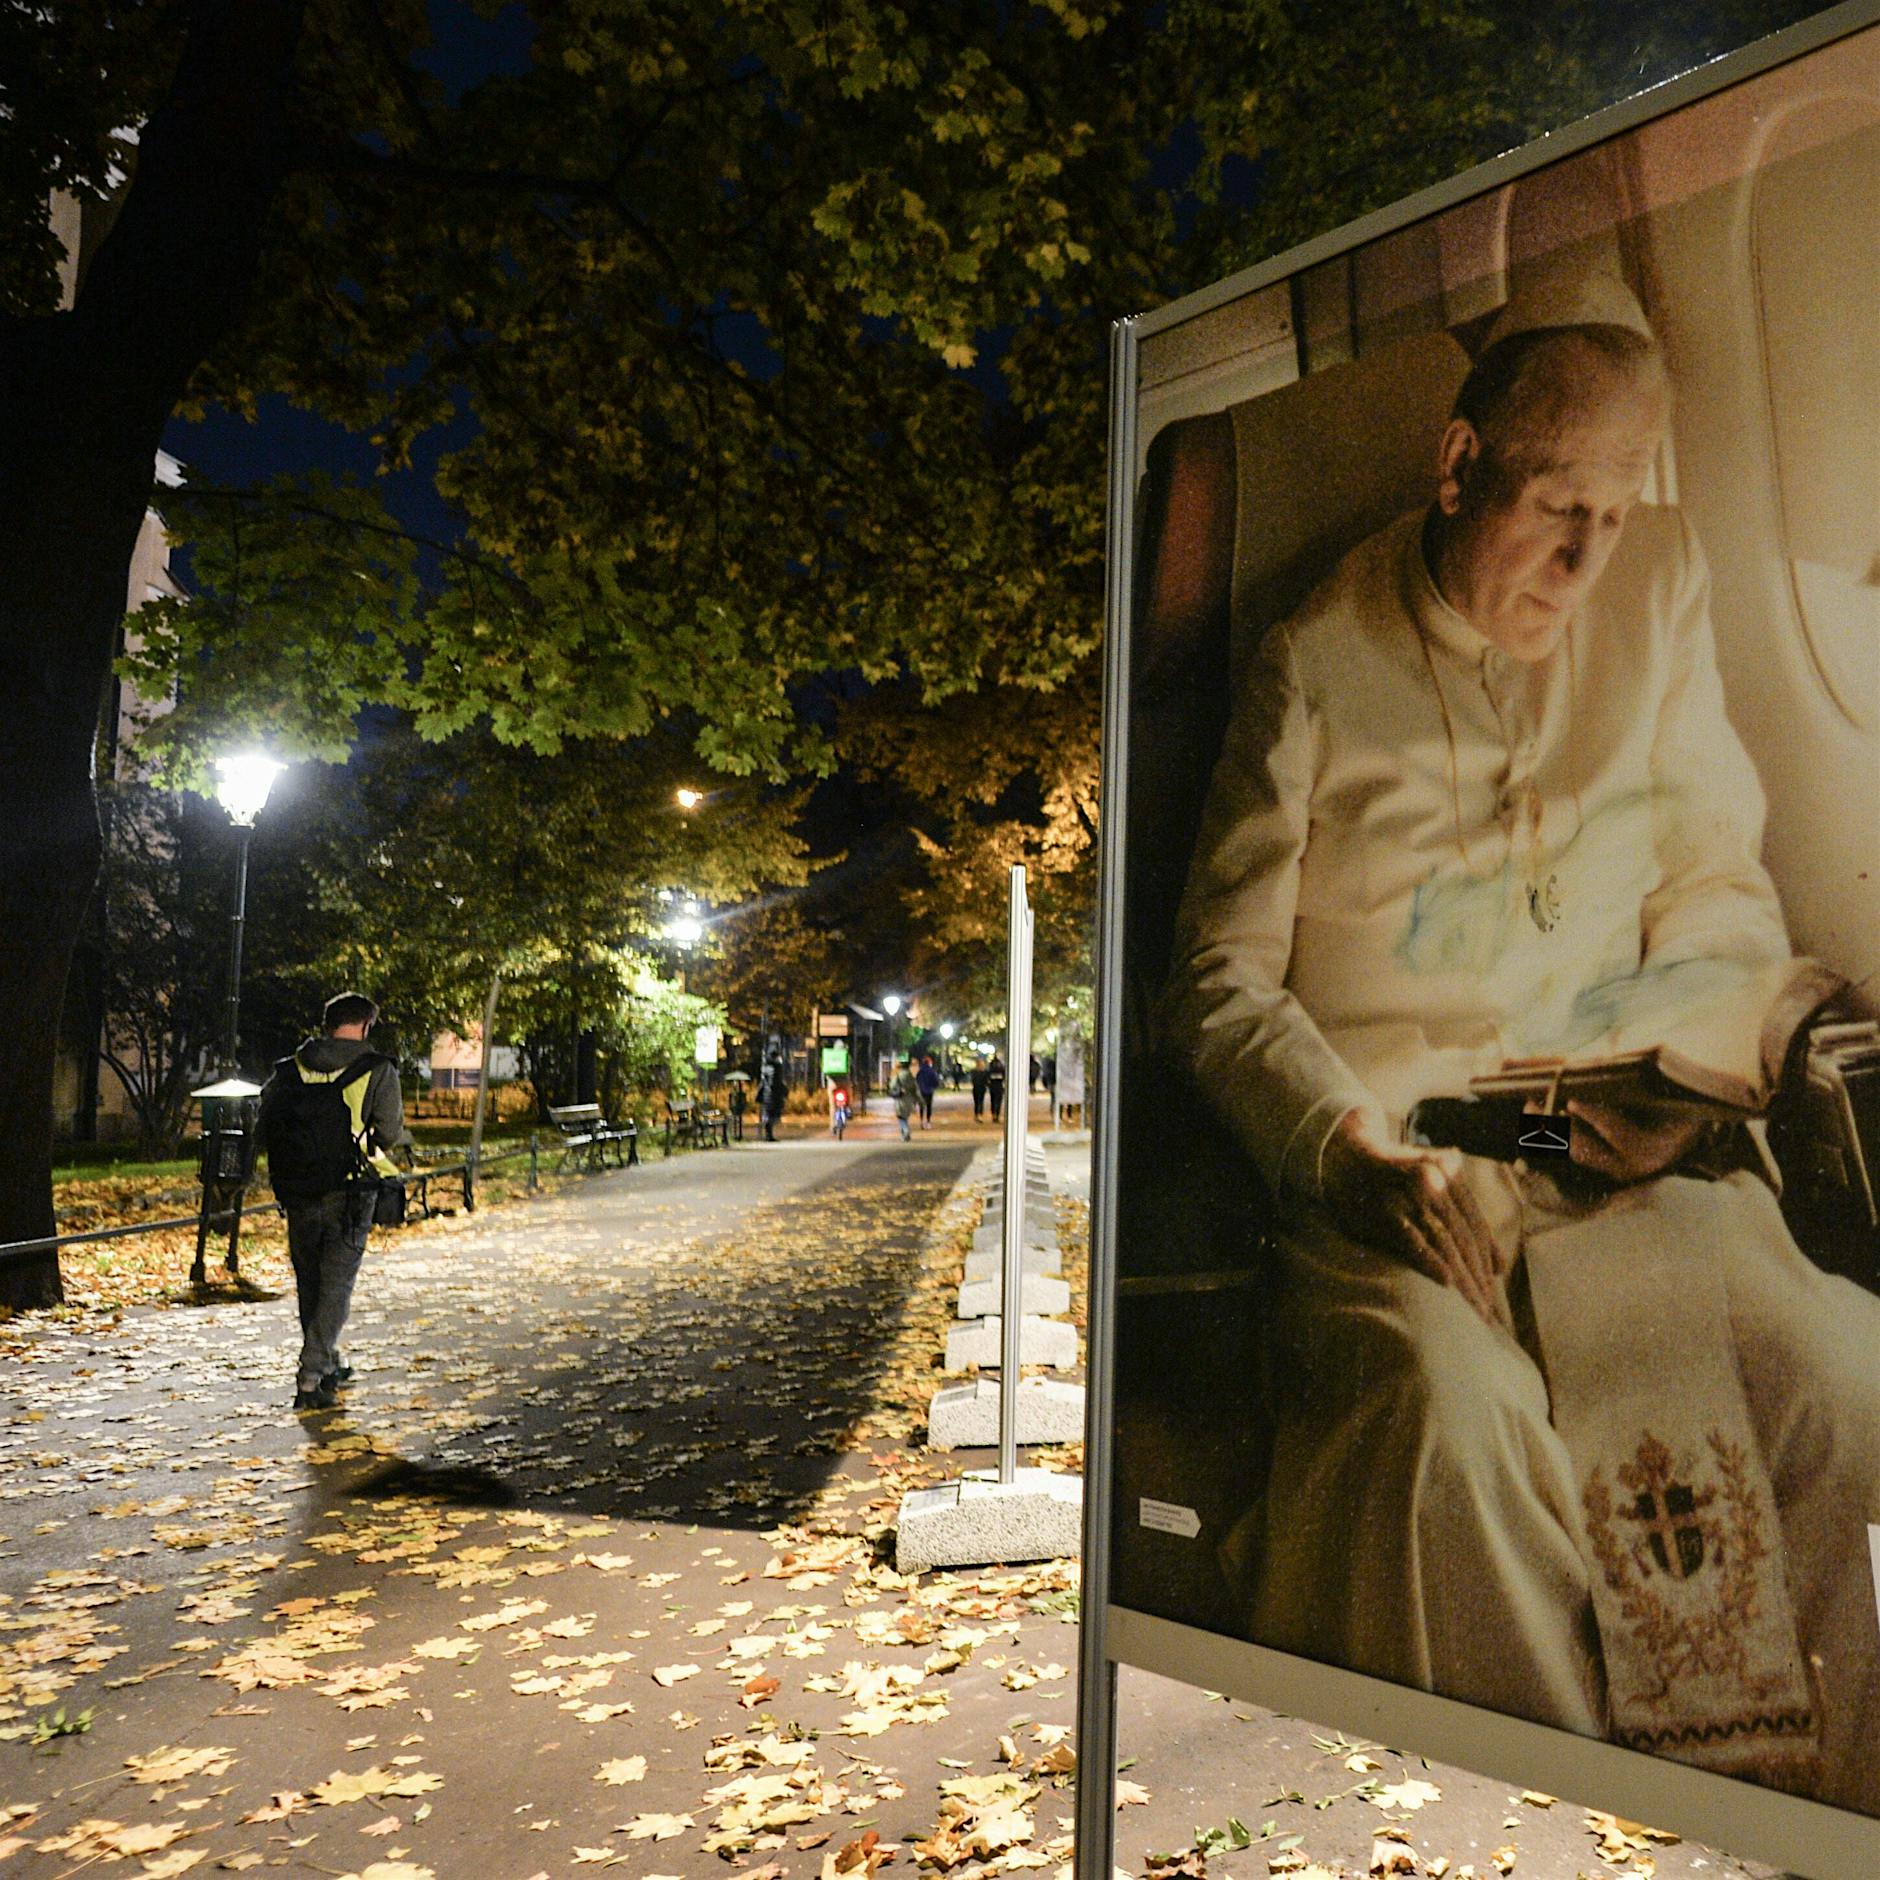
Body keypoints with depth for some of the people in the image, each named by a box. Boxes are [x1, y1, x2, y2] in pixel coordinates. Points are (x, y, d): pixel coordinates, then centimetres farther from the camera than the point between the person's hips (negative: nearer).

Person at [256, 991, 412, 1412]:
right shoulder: (376, 1071, -5)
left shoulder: (288, 1070, 5)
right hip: (349, 1195, -4)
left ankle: (329, 1365, 32)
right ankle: (310, 1378, -8)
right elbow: (392, 1136, -8)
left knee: (309, 1284, 18)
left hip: (298, 1197, 4)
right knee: (336, 1286, 1)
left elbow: (263, 1133, 6)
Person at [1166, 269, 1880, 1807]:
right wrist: (1355, 1152, -17)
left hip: (1625, 1152, 3)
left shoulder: (1663, 580, 11)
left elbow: (1723, 886, 15)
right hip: (1387, 1152, -2)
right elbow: (1224, 975, 0)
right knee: (1454, 1407, -30)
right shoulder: (1318, 667, 1)